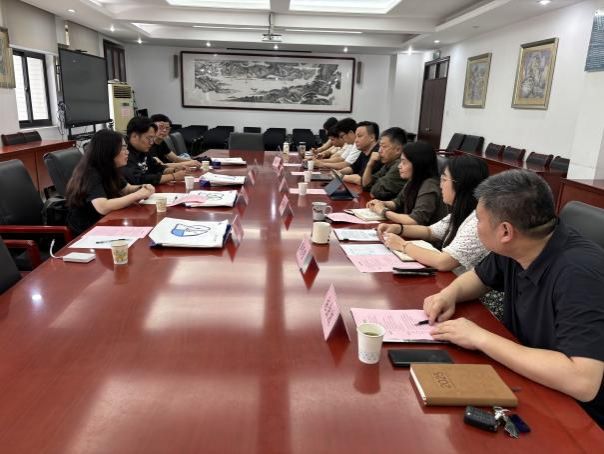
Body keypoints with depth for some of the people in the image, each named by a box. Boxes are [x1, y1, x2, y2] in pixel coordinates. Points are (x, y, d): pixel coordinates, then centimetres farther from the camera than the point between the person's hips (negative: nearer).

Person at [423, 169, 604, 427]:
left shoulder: (580, 273, -30)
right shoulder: (513, 250, -7)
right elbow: (479, 277, 14)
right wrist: (450, 293, -9)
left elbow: (582, 382, -38)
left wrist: (481, 338, -30)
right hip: (525, 379, 6)